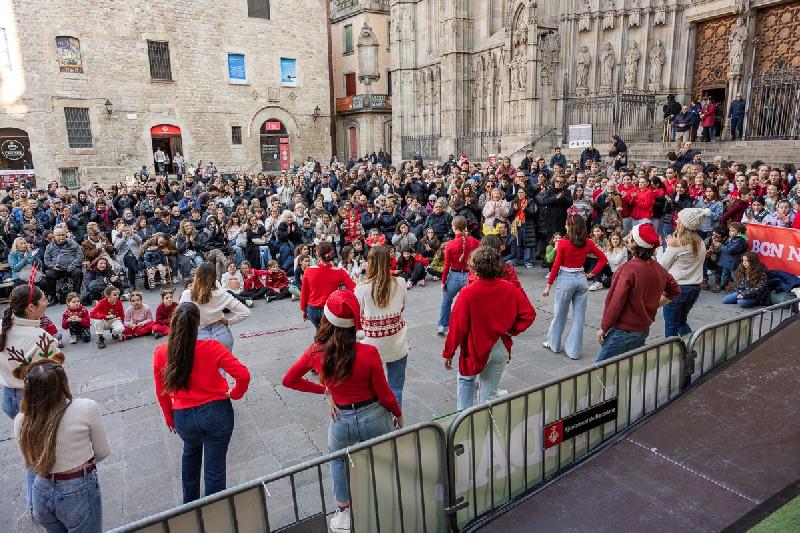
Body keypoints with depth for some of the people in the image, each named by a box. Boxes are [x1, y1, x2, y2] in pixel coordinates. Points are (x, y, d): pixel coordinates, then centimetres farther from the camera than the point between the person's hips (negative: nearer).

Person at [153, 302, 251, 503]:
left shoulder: (161, 353, -11)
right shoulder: (212, 347, -19)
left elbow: (162, 392, 2)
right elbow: (243, 375, -21)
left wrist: (169, 419, 18)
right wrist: (235, 394, 0)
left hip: (183, 417, 4)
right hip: (216, 412, -3)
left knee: (191, 451, 34)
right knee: (215, 468, 12)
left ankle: (190, 505, 48)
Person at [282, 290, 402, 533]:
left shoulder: (315, 352, -18)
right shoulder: (368, 353, -26)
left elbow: (288, 380, 0)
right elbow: (384, 395, -13)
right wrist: (399, 415, 7)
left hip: (341, 420, 2)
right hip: (374, 417, -2)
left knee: (337, 459, 33)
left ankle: (343, 513, 42)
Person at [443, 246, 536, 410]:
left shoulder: (468, 292, -21)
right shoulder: (509, 288, -9)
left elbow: (458, 326, -17)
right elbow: (529, 313, -7)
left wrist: (448, 353, -6)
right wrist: (512, 330, 0)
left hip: (476, 348, -3)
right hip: (501, 349, 3)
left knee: (465, 380, 23)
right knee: (489, 391, 16)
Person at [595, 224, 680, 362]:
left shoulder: (629, 269, -20)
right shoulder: (658, 268, 4)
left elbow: (616, 303, -19)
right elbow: (675, 290, 20)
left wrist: (603, 328, -10)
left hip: (624, 330, -8)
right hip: (644, 329, 8)